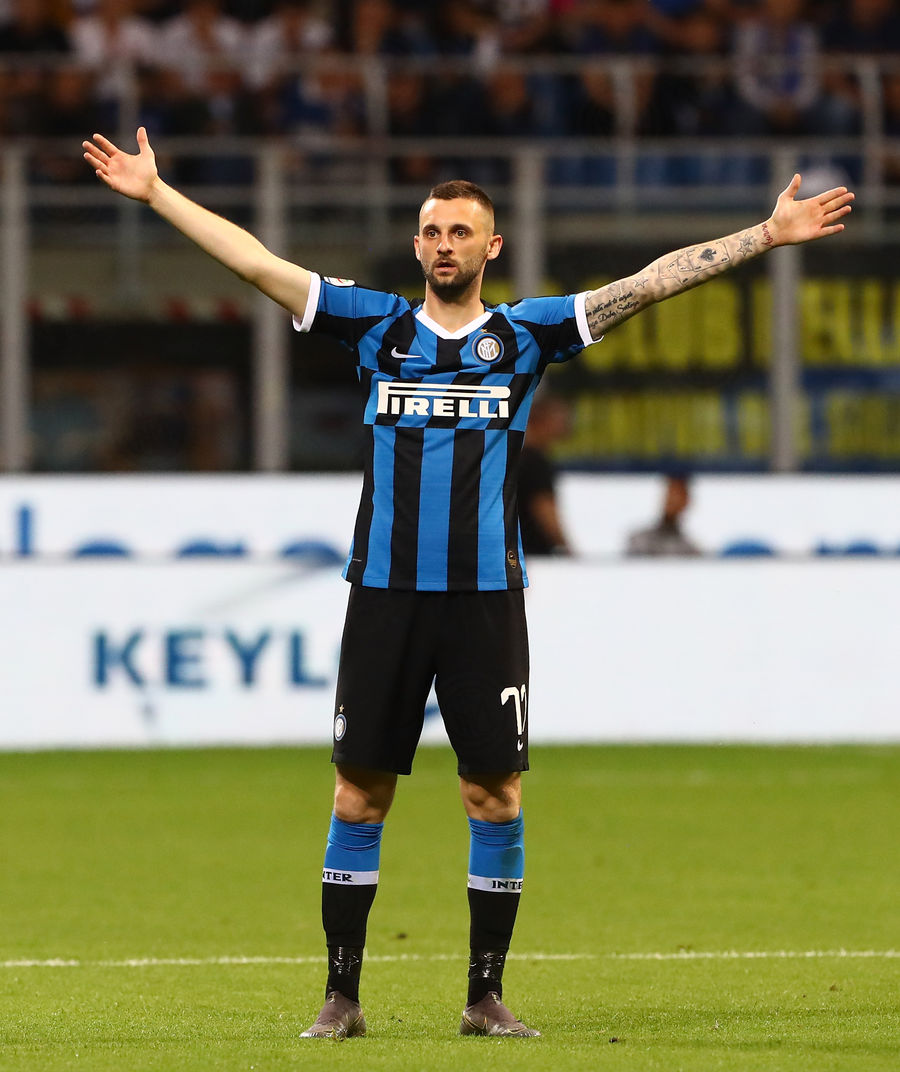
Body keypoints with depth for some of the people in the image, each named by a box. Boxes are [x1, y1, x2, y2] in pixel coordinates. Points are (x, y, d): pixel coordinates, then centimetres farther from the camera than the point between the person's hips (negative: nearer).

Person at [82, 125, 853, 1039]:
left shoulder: (526, 333, 7)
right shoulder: (376, 326, 9)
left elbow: (650, 281, 4)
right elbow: (257, 263, 8)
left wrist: (766, 236, 0)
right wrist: (156, 193, 5)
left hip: (487, 597, 0)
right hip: (384, 594, 0)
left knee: (496, 799, 0)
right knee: (358, 796, 1)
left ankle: (486, 997, 9)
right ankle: (341, 996, 7)